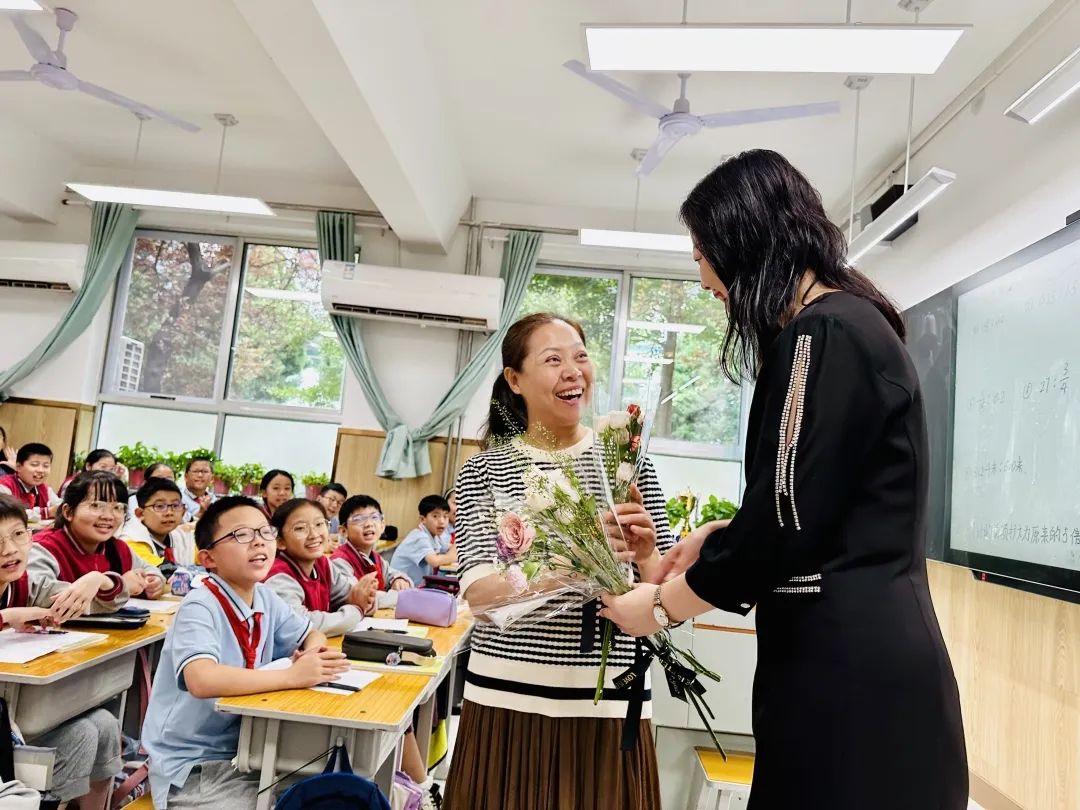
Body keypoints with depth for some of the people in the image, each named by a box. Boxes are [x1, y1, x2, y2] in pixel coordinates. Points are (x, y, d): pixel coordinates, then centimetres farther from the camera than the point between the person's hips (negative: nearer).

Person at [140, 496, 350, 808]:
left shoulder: (265, 598, 1)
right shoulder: (200, 607, -20)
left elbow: (312, 635, 17)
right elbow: (202, 681, -38)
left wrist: (312, 651, -7)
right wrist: (293, 676, -33)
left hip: (244, 751, 7)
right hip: (193, 766, -7)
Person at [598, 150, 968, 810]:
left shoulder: (823, 335, -16)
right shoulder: (852, 323, 15)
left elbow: (784, 519, -17)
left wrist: (660, 604, -4)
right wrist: (717, 538, 21)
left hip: (844, 661, -10)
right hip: (869, 645, 10)